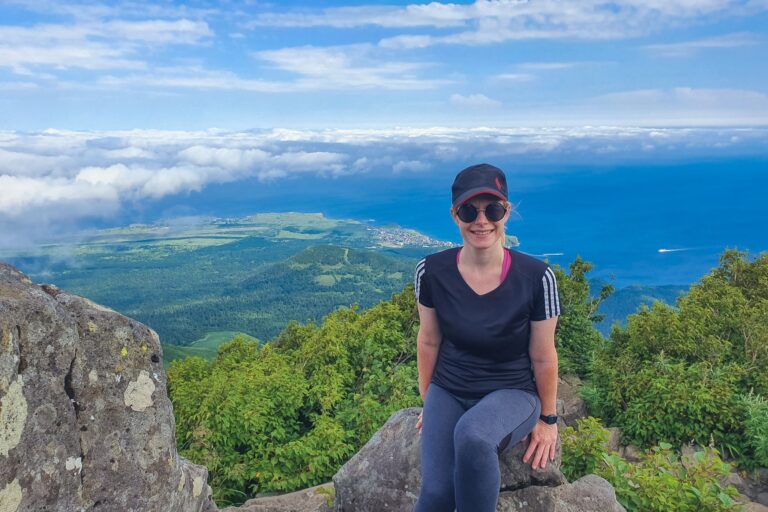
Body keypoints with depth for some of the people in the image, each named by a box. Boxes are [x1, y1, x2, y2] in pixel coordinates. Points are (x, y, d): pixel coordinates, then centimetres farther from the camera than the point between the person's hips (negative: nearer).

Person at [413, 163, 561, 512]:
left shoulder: (535, 277, -18)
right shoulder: (432, 272, -12)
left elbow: (543, 358, -5)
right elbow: (429, 341, 3)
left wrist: (547, 419, 5)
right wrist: (426, 401, 13)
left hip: (513, 392, -1)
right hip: (448, 392, 2)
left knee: (471, 434, -36)